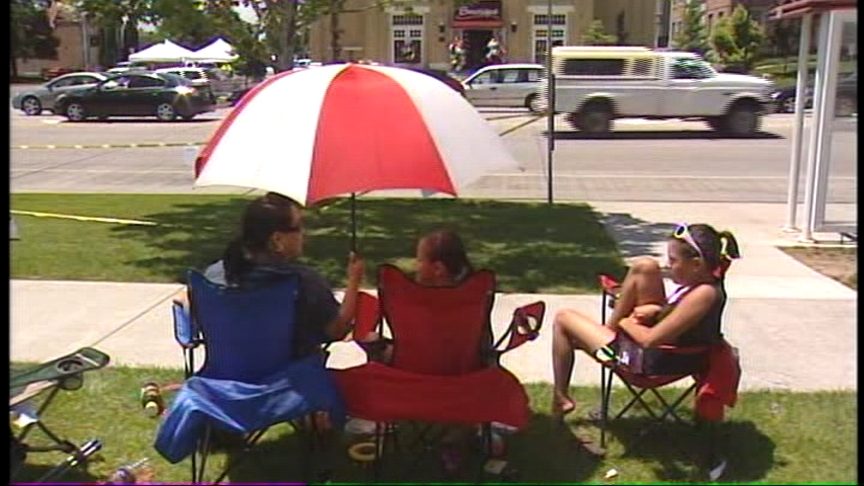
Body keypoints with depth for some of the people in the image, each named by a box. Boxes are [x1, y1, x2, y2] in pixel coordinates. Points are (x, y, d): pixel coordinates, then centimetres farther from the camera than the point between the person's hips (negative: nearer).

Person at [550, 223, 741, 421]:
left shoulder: (704, 293, -31)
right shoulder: (706, 282, -5)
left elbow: (649, 340, -28)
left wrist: (624, 322, -8)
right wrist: (657, 309, -4)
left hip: (646, 363, -9)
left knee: (563, 319, 5)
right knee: (644, 266, 0)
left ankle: (560, 398, 20)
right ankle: (610, 330, 13)